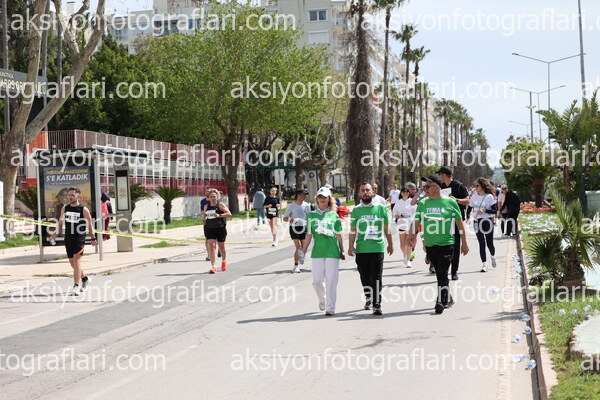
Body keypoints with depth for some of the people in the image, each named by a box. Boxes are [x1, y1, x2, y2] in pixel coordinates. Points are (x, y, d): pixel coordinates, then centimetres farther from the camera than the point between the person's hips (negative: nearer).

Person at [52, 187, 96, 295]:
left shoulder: (84, 210, -4)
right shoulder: (64, 209, 9)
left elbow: (90, 224, 3)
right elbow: (60, 222, 19)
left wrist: (93, 239, 3)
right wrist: (56, 233, 5)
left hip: (80, 239, -5)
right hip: (68, 238, 5)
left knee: (77, 260, -17)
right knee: (72, 263, 11)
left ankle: (76, 286, -19)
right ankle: (84, 279, 35)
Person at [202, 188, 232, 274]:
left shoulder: (220, 205, -6)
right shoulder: (206, 207, 8)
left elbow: (229, 213, -16)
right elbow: (205, 217, 23)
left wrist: (219, 215, -28)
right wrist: (204, 215, -1)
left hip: (220, 228, -3)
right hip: (209, 228, 3)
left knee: (221, 246, 12)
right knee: (211, 246, -11)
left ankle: (224, 261, 40)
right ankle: (213, 266, -13)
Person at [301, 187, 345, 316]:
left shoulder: (334, 216, 6)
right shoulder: (311, 215, 9)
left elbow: (339, 236, 9)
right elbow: (309, 235, 12)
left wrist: (342, 252, 8)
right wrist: (303, 251, 8)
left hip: (332, 252, -1)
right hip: (317, 252, 1)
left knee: (331, 280, -3)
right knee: (317, 280, -2)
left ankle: (330, 307, 4)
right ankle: (322, 300, 25)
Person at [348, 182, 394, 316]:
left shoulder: (381, 208, 5)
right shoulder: (356, 210, 6)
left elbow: (386, 228, 12)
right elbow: (353, 230, 8)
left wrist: (390, 244, 17)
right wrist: (351, 246, 0)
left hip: (377, 248, -1)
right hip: (361, 249, 2)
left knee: (376, 277, -6)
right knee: (365, 277, 8)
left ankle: (377, 304, -6)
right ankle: (369, 299, 27)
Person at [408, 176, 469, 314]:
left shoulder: (450, 202, -2)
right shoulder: (422, 204, 8)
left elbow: (460, 223, 4)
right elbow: (416, 221, 5)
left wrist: (464, 243, 5)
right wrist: (413, 234, -16)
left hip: (446, 244, -4)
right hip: (430, 245, 4)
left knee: (442, 273, -13)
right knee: (439, 274, 14)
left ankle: (441, 302, -12)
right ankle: (448, 299, 29)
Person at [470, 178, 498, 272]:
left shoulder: (489, 197, -6)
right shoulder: (474, 197, 7)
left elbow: (495, 210, -9)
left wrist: (485, 211, -22)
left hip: (488, 221, -3)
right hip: (477, 222, 3)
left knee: (489, 243, 3)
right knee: (481, 243, -5)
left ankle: (493, 256, 36)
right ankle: (484, 264, -2)